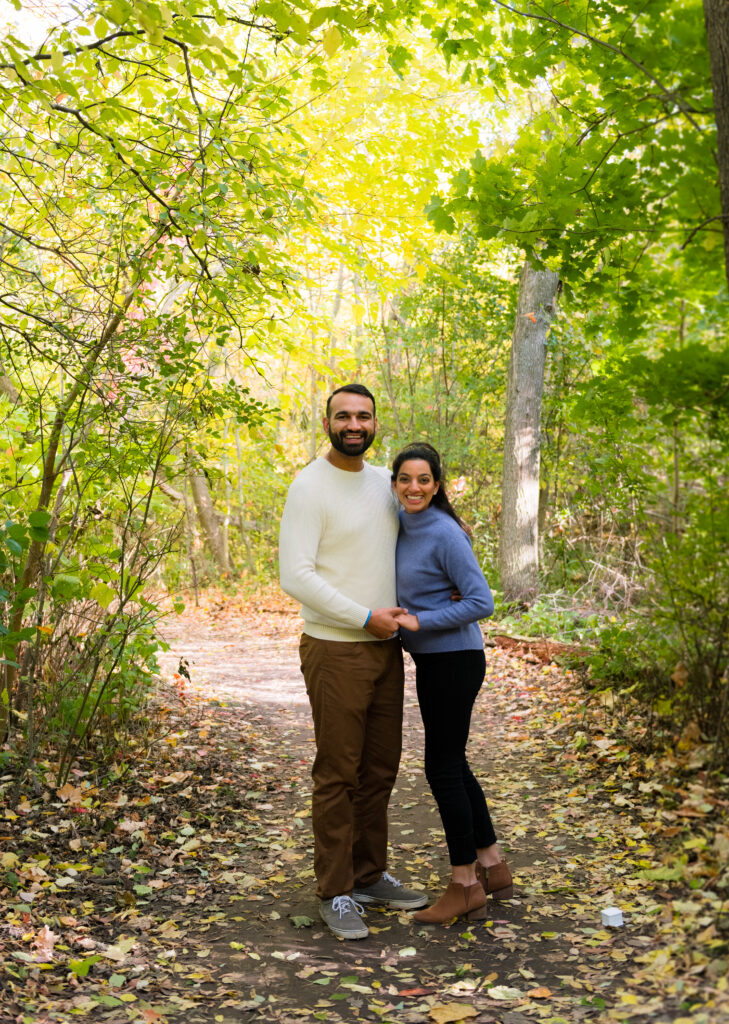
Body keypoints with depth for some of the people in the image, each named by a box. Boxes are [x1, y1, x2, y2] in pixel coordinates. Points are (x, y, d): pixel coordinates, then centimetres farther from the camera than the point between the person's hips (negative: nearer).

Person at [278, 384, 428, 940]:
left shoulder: (384, 481, 10)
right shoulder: (310, 486, -11)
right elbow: (296, 576, -18)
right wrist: (365, 618, -17)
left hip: (386, 647, 7)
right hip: (335, 650, -7)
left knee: (380, 769, 14)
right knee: (338, 773, 0)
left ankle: (370, 876, 28)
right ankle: (336, 892, 13)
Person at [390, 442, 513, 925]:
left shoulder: (445, 534, -18)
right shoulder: (403, 526, 8)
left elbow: (481, 602, -19)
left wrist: (419, 622, -19)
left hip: (454, 661, -9)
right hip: (430, 661, 9)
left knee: (443, 768, -2)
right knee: (452, 765, 15)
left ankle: (465, 887, 11)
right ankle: (493, 869, 28)